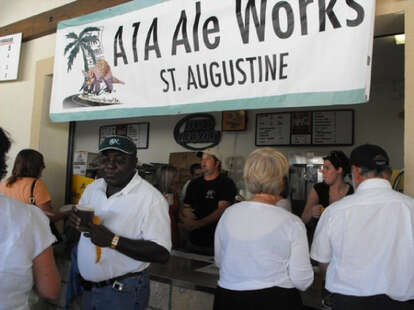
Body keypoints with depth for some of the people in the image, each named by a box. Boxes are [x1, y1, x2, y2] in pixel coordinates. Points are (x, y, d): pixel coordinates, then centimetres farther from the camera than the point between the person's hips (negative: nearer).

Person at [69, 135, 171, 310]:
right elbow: (77, 222, 12)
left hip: (124, 292, -6)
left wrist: (112, 240, -29)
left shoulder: (151, 198, -21)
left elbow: (162, 253, -24)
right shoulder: (92, 188, 1)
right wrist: (75, 220, -11)